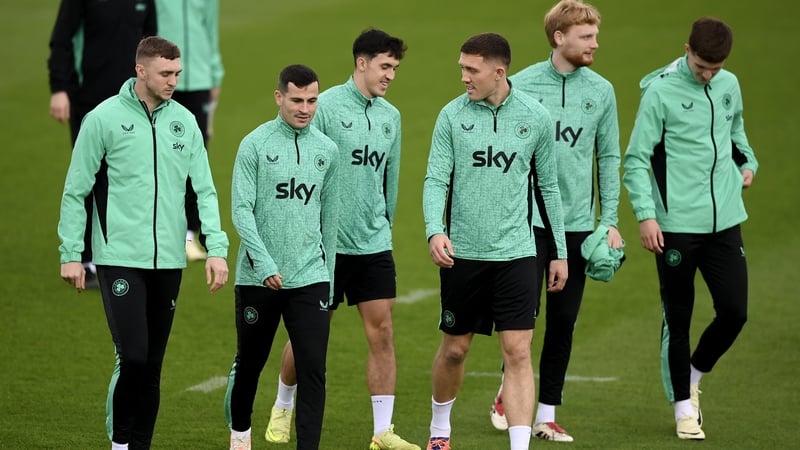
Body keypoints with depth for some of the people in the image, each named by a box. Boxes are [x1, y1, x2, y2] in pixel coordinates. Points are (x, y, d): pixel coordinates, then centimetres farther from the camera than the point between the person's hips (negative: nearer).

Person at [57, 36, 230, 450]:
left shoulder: (184, 121, 7)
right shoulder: (104, 118, -5)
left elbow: (205, 190, 9)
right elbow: (75, 191, -1)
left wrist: (217, 247, -2)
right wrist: (70, 254, -3)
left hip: (168, 260, 4)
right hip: (120, 257, -4)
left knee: (152, 363, 8)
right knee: (133, 357, -13)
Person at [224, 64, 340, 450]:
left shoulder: (327, 150, 7)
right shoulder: (255, 144, -4)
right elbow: (241, 210, -9)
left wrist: (328, 276, 15)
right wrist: (264, 263, -19)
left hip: (310, 278, 2)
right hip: (258, 278, -2)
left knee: (313, 370, -8)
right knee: (250, 362, 14)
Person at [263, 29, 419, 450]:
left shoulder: (390, 116, 10)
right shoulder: (326, 107, -9)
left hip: (374, 243, 5)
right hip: (327, 241, -5)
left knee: (381, 331, -2)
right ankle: (282, 408, 29)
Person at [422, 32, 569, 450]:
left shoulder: (535, 117, 0)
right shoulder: (453, 115, -2)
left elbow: (548, 186, 9)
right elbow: (436, 179, -5)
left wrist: (560, 251, 10)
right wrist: (435, 231, -23)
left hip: (515, 253, 0)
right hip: (462, 254, 0)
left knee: (518, 352, -8)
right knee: (455, 348, 12)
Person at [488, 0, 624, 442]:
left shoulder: (601, 91, 5)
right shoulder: (521, 85, -3)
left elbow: (609, 158, 9)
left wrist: (610, 220, 4)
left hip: (577, 222, 3)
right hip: (528, 220, -3)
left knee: (563, 321, 4)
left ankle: (546, 414, 14)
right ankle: (508, 391, 21)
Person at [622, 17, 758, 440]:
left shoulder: (729, 86, 8)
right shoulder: (660, 91, -9)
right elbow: (636, 159, -8)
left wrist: (747, 163, 7)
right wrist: (646, 215, -16)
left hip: (724, 221, 5)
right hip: (676, 225, -5)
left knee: (734, 311, 0)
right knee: (678, 318, 3)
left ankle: (694, 376, 26)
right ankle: (684, 407, 15)